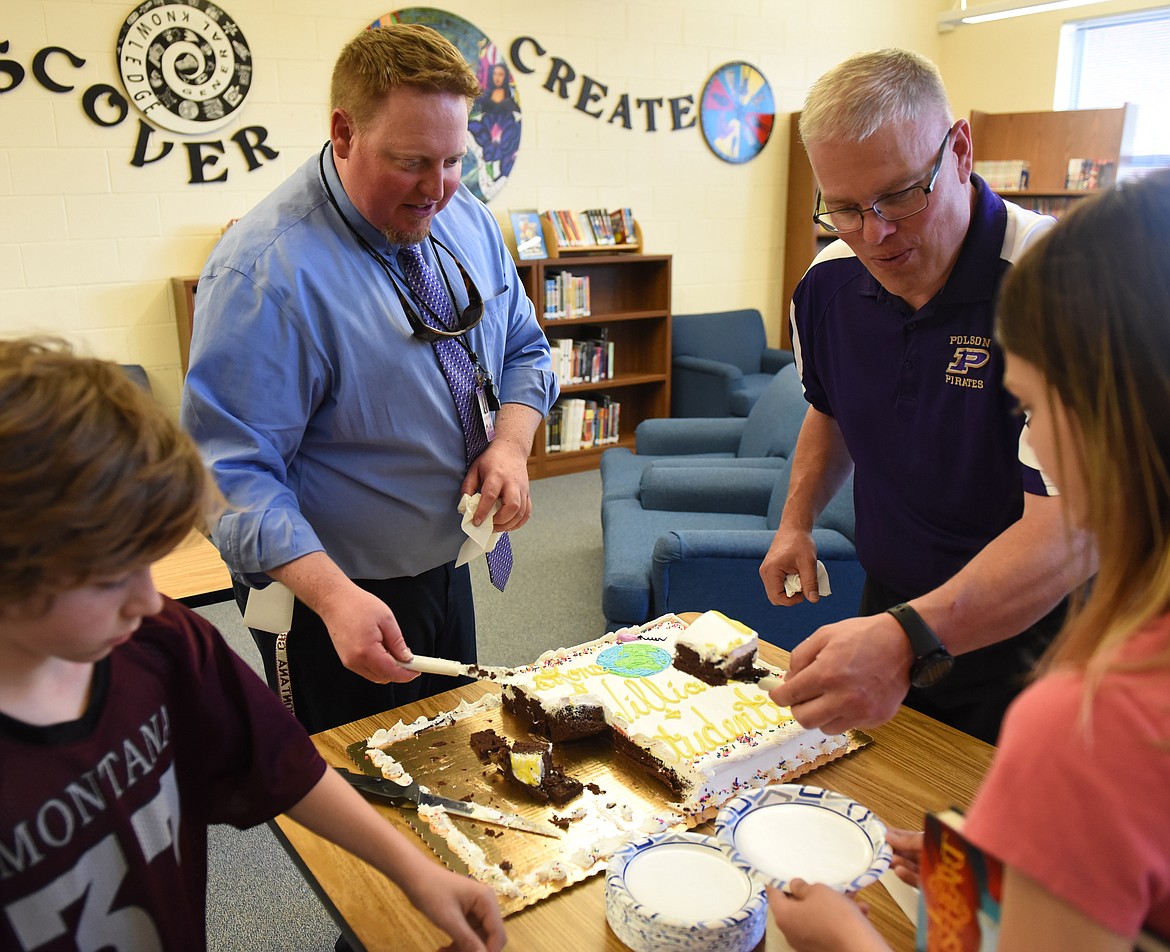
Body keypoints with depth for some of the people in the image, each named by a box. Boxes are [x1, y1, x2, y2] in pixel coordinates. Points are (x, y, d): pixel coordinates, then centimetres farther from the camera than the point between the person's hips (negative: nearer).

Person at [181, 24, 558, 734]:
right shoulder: (267, 270, -26)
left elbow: (524, 350, 7)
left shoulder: (466, 221, -2)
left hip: (446, 567, 7)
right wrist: (334, 596, -37)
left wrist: (512, 442, -13)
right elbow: (234, 471, -26)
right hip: (331, 601, -6)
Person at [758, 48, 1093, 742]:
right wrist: (797, 521, 1)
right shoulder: (828, 285, -7)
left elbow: (1067, 529, -35)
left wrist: (910, 640, -49)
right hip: (889, 615, 6)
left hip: (1023, 642, -5)